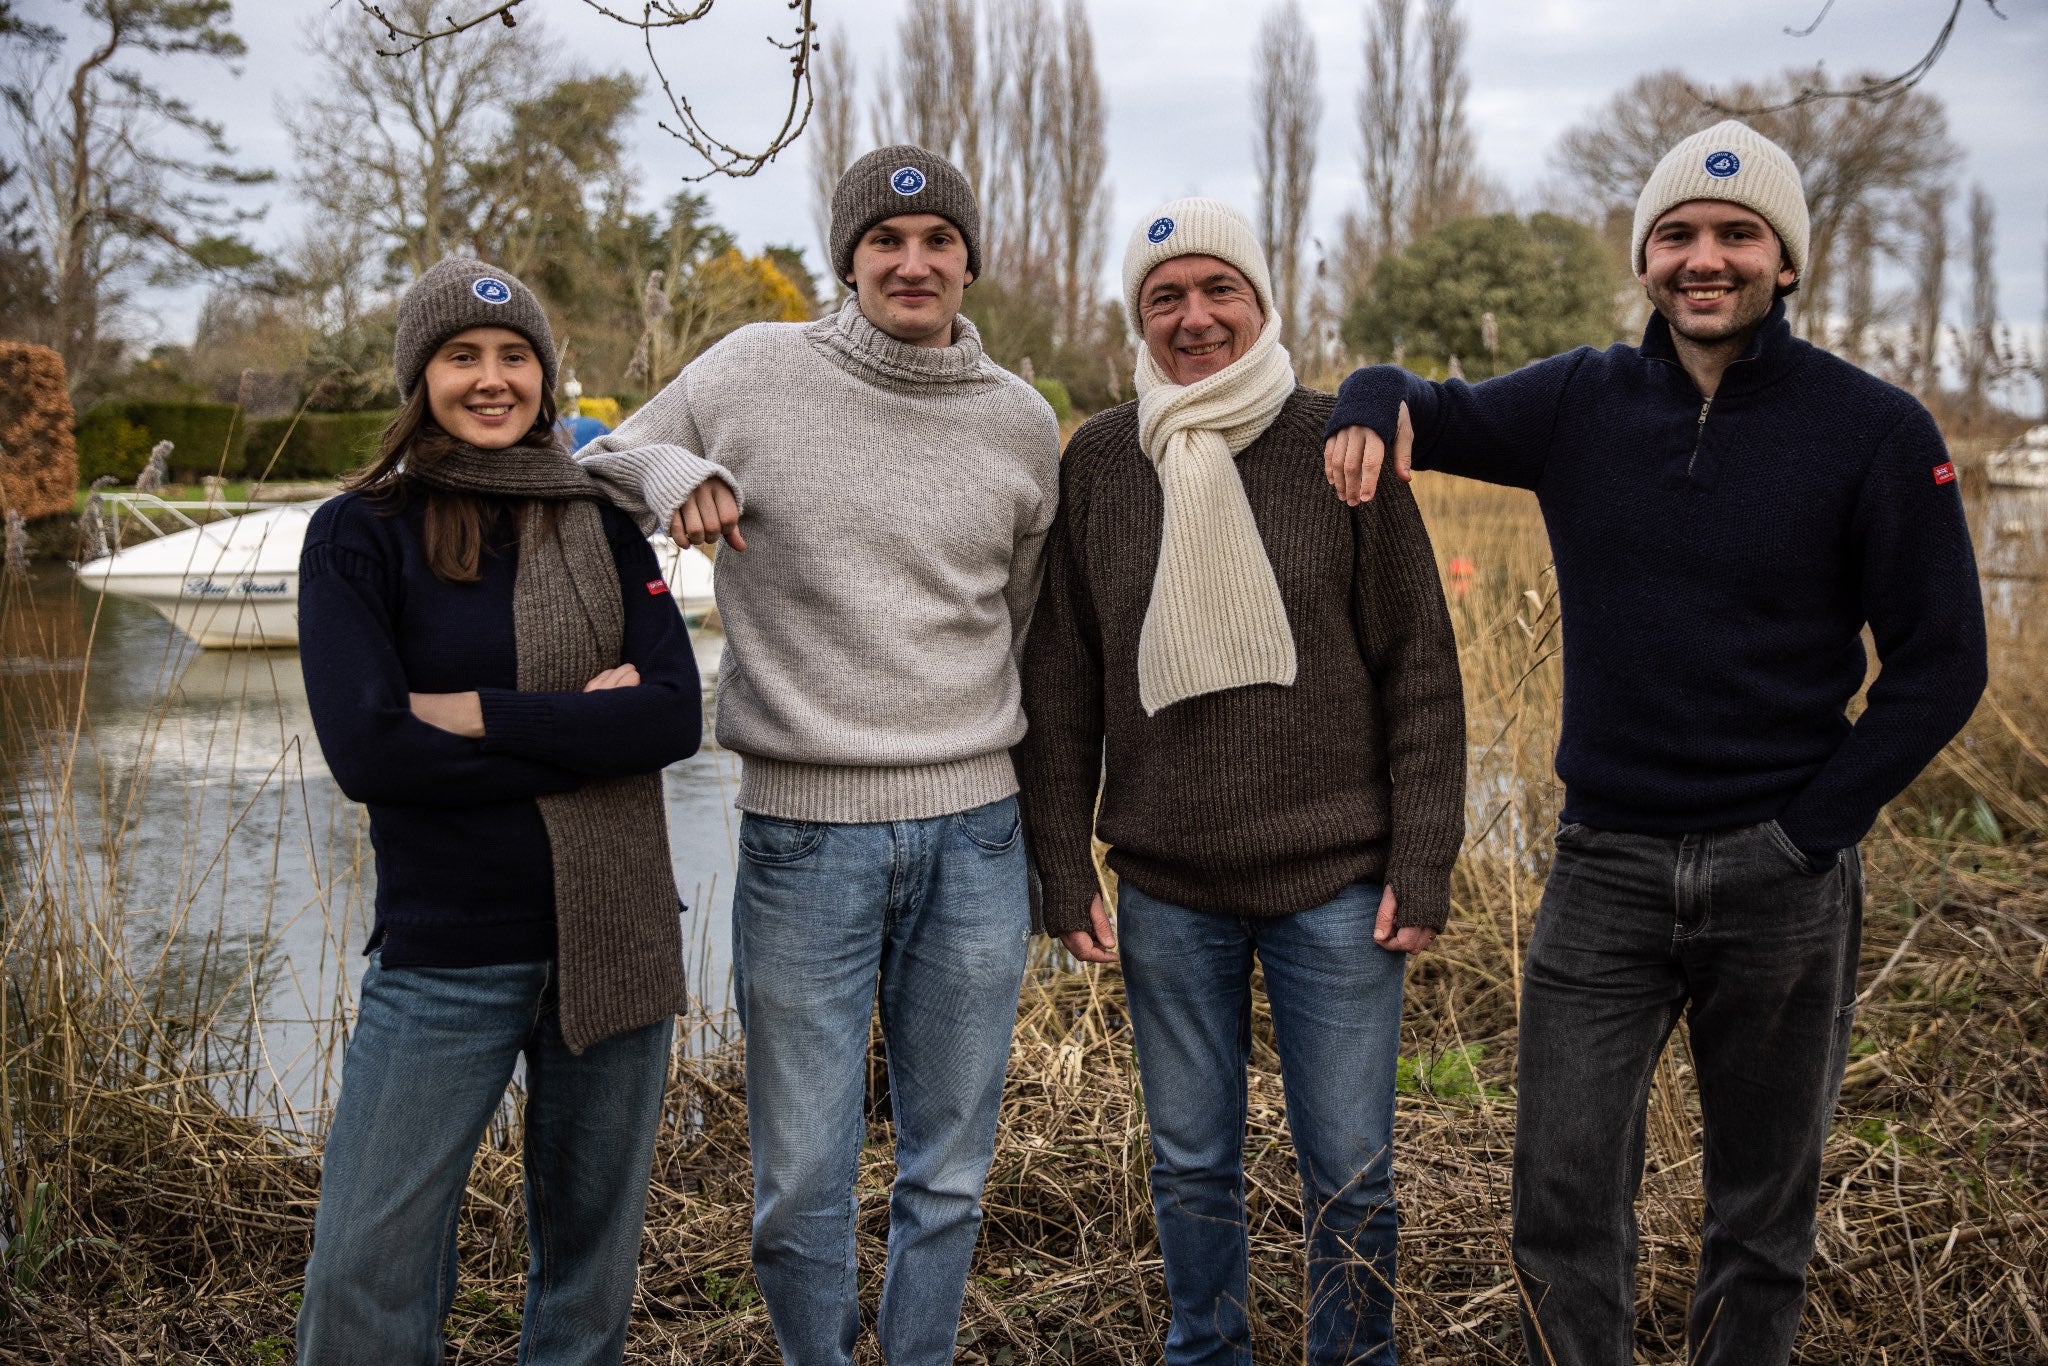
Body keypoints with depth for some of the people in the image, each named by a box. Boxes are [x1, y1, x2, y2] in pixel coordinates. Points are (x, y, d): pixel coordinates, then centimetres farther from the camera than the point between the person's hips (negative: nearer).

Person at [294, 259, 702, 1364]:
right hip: (445, 951, -3)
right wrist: (582, 731, -14)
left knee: (591, 1252, 14)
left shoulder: (601, 526, 6)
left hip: (616, 936, 3)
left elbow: (675, 715, -7)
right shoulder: (359, 534, -3)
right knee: (366, 1271, -2)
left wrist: (480, 713, -15)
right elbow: (365, 752, -16)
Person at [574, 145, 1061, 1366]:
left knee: (950, 1174, 11)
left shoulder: (1021, 422, 7)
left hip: (973, 837, 2)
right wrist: (671, 467, -13)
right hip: (802, 833, -2)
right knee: (801, 1183, 5)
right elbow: (594, 468, 11)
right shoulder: (755, 373, 0)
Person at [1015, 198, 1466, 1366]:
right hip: (1167, 889, 2)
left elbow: (1421, 668, -2)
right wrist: (1064, 870, 3)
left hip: (1335, 884, -2)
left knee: (1350, 1175, 7)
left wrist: (1422, 866, -5)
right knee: (1192, 1164, 15)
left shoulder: (1340, 446, -3)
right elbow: (1060, 686, 6)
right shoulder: (1098, 462, 3)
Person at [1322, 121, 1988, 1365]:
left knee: (1765, 1215, 13)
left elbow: (1941, 663, -3)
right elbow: (1424, 408, 14)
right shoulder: (1581, 404, 2)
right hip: (1607, 865, 2)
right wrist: (1373, 407, -11)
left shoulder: (1875, 432, -5)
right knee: (1565, 1204, 2)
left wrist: (1808, 831, -10)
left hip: (1783, 879, -1)